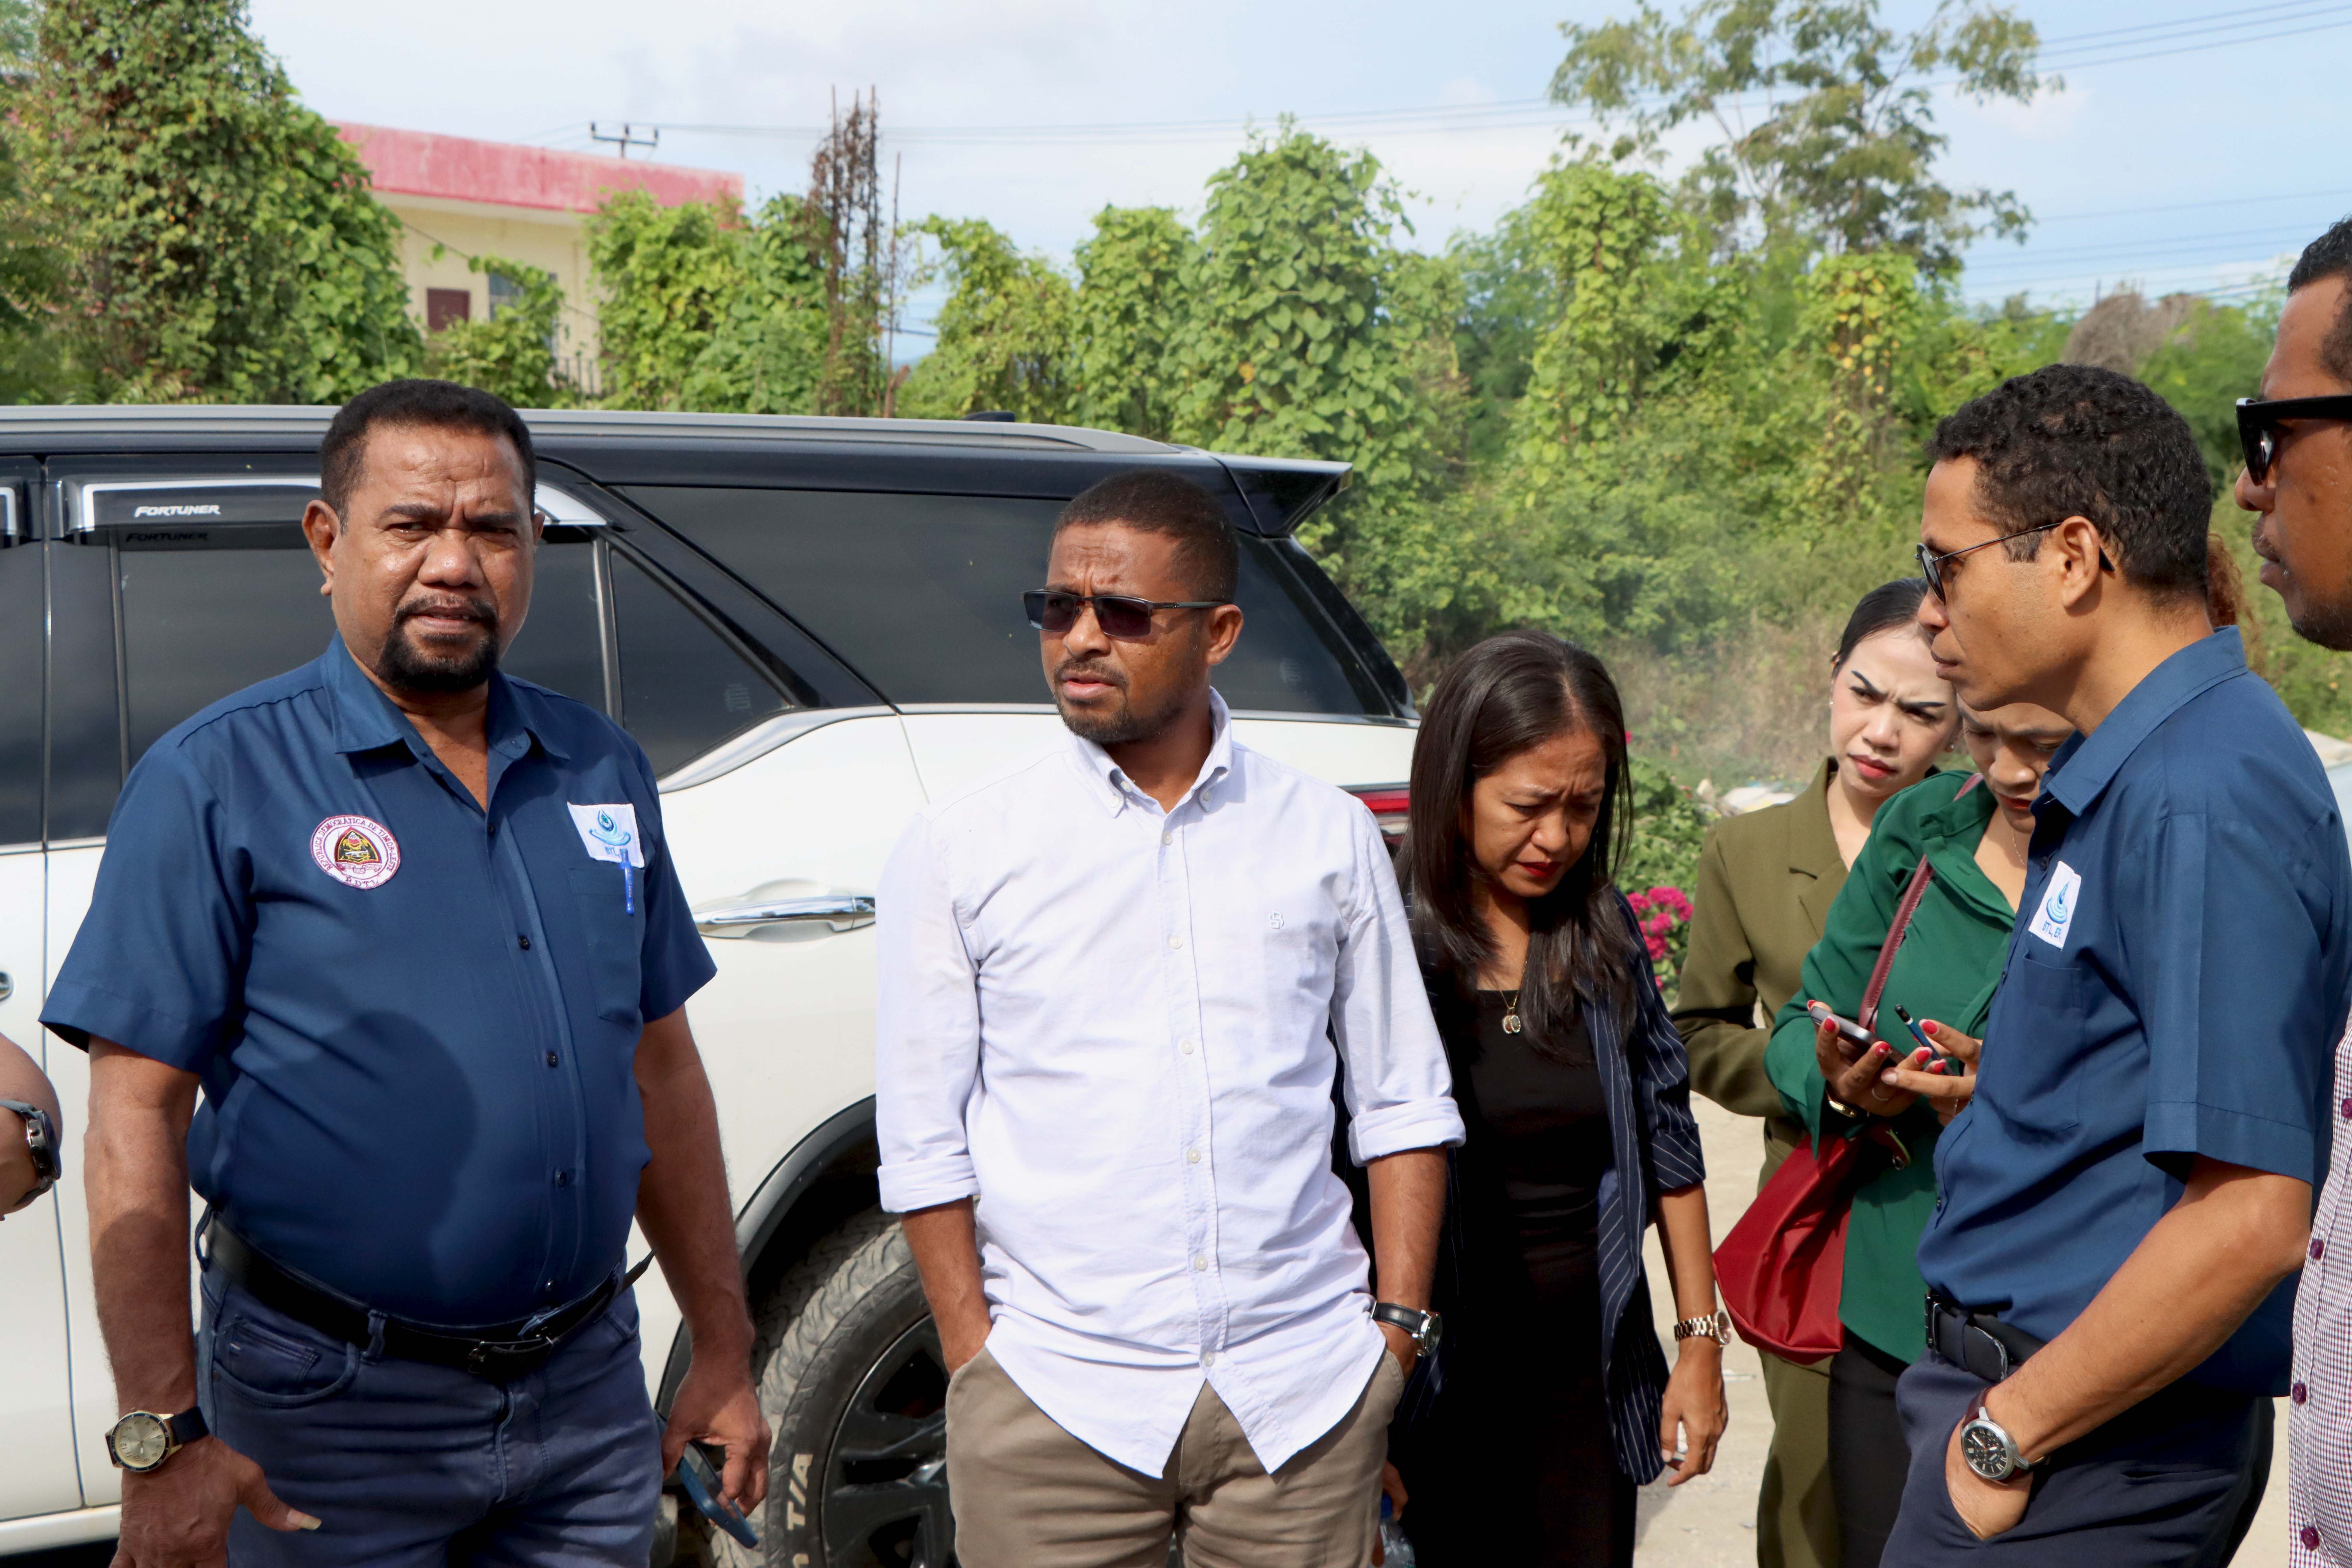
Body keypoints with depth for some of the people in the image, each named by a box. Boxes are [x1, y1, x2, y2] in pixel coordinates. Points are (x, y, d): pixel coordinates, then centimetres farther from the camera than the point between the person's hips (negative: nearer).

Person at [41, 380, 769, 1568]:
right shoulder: (218, 781, -8)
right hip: (333, 1417, -4)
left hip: (590, 1390, 5)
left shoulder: (602, 770, 7)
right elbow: (136, 1121, -11)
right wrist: (163, 1435, -15)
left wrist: (723, 1352, 10)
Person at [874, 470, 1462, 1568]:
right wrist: (976, 1363, -3)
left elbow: (1403, 1105, 10)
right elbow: (925, 1143, 1)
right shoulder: (959, 848, 1)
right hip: (1054, 1407, -1)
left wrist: (1398, 1325, 4)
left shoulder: (1329, 836, 6)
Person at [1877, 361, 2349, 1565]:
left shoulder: (2198, 801, -22)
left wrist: (2009, 1434, -19)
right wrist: (1980, 1091, 11)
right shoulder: (2124, 771, 10)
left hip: (2080, 1457, -9)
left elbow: (2250, 1219, -26)